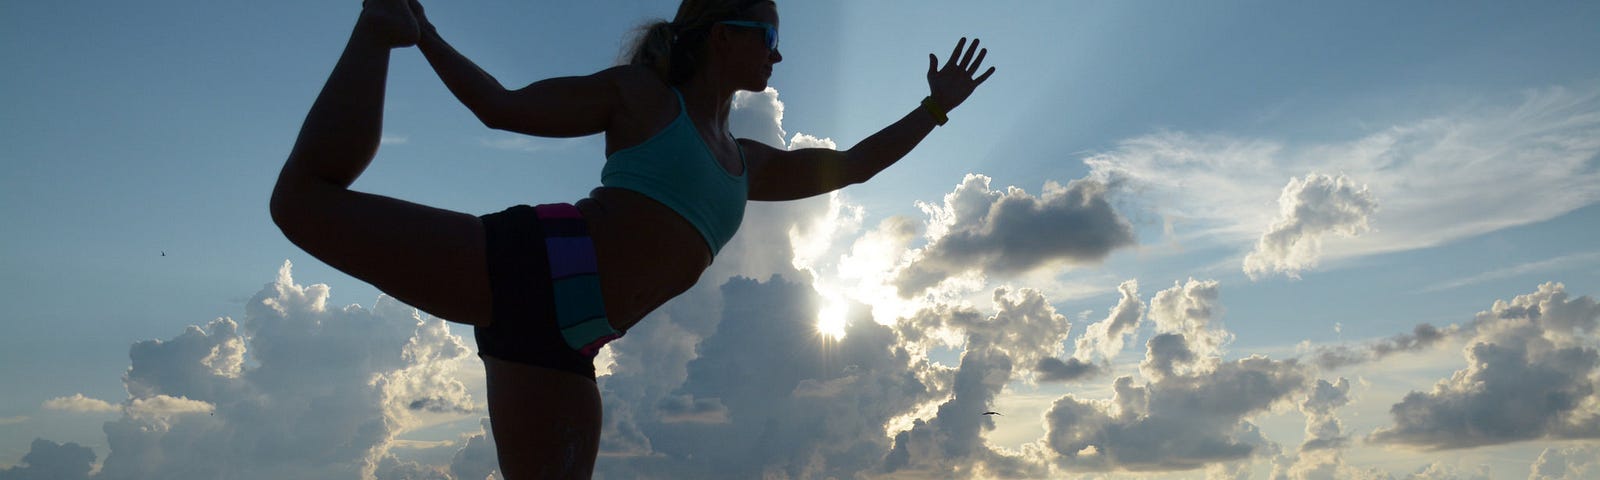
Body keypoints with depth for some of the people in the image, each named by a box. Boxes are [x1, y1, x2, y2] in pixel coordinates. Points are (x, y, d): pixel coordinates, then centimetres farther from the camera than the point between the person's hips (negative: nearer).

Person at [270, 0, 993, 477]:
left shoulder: (747, 162, 25)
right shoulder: (637, 93, 7)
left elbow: (848, 166, 33)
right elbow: (504, 107, 10)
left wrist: (935, 106, 35)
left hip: (559, 344, 5)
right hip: (525, 268, -5)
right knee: (307, 197, -15)